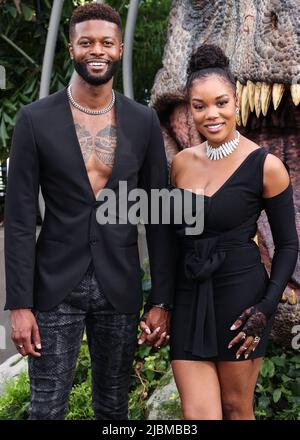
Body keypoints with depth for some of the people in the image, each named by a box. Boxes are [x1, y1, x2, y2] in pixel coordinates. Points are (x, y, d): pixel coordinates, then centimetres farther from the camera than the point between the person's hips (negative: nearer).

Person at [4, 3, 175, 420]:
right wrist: (19, 304, -9)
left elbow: (158, 215, 3)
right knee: (47, 405, 6)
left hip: (120, 287, 2)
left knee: (113, 405, 15)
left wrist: (162, 299, 1)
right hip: (55, 286, -2)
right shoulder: (36, 119, -5)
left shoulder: (144, 121, 0)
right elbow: (20, 217, -5)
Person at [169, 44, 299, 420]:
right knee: (198, 413, 2)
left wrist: (267, 308, -12)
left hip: (240, 299, -3)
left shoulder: (265, 166, -9)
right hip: (188, 302, 3)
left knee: (236, 408, 12)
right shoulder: (181, 163, 4)